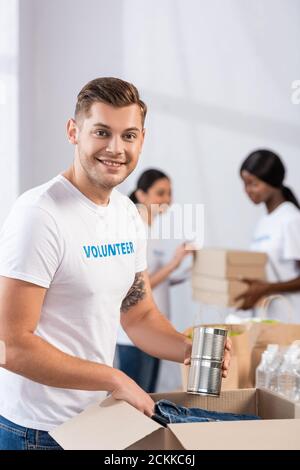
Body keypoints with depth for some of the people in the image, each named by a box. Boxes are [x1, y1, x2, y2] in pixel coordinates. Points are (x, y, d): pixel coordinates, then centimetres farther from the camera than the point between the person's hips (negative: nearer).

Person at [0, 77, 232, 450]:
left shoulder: (128, 215, 5)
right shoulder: (39, 215, -20)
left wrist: (188, 350, -4)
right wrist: (115, 380, -21)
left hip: (97, 417, 8)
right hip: (37, 431, -7)